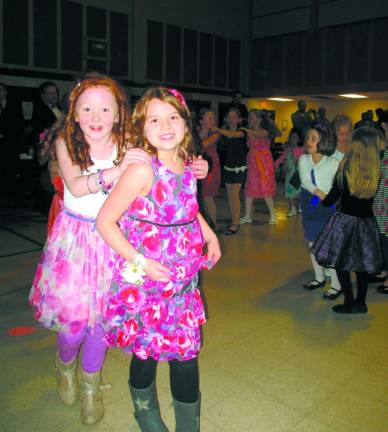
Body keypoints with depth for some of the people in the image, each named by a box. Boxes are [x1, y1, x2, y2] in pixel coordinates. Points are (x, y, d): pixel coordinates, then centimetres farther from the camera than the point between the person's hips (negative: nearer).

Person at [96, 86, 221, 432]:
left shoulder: (188, 166, -1)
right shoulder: (142, 170, -20)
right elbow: (105, 222, -18)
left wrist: (210, 235, 8)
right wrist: (139, 261, -21)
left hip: (184, 279, 5)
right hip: (144, 281, -5)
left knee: (186, 352, 12)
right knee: (146, 351, 14)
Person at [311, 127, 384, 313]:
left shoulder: (345, 167, -10)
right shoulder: (379, 169, -6)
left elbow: (334, 196, -3)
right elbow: (377, 198, 4)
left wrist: (322, 197, 19)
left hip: (345, 220, -3)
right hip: (367, 222, 3)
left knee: (341, 262, 9)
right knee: (362, 263, 14)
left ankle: (350, 303, 12)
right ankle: (361, 303, 22)